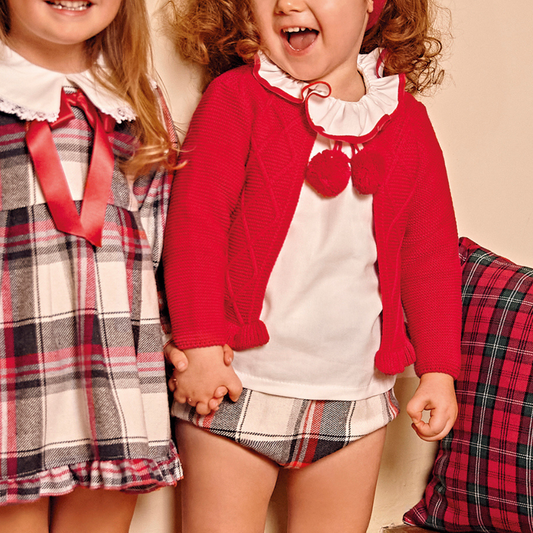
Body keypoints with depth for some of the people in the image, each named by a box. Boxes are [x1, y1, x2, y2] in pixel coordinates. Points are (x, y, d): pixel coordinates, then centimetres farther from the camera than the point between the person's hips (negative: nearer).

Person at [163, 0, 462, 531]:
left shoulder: (405, 119, 5)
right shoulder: (236, 97, -5)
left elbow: (431, 253, 9)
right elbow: (194, 221, -9)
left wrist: (438, 369, 6)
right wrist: (200, 346, -14)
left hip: (356, 396, 3)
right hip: (236, 387, -3)